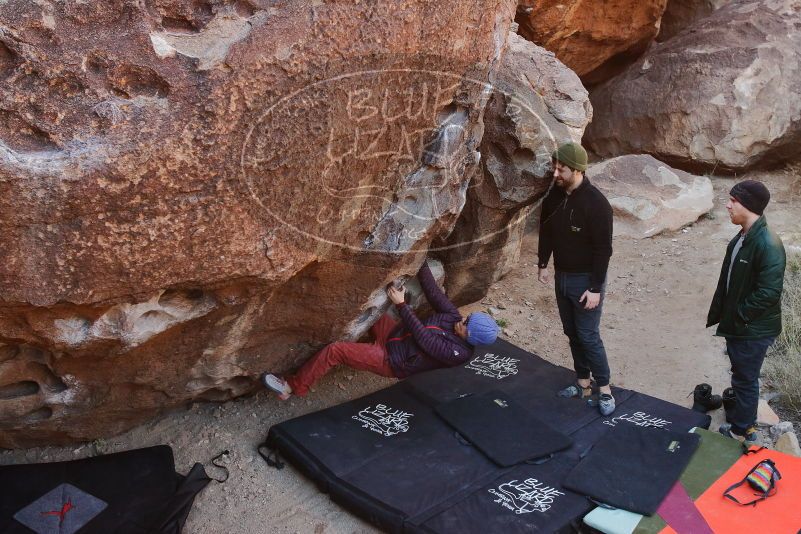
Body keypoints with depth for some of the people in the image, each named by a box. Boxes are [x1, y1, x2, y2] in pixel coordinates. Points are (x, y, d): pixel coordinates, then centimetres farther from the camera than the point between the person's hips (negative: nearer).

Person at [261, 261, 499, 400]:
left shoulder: (459, 353, -24)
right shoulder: (453, 316, -3)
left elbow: (422, 336, -25)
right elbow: (433, 291, -4)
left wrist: (401, 304, -25)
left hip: (390, 361, -8)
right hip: (394, 334, 8)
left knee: (334, 350, -16)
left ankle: (292, 387, 0)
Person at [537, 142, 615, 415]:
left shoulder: (596, 203, -22)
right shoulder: (554, 195, -2)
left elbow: (603, 249, -20)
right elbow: (546, 230, 12)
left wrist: (596, 288, -20)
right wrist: (543, 264, 10)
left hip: (586, 280, -7)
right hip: (562, 276, 7)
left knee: (588, 336, -2)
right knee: (572, 333, 15)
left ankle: (604, 390, 14)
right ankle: (583, 383, 29)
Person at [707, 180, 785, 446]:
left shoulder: (768, 245, -25)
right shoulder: (739, 240, 4)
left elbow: (768, 293, -26)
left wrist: (739, 315, -16)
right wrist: (719, 313, 11)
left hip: (754, 330, -9)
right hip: (737, 326, 9)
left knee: (745, 380, 6)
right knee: (743, 377, 22)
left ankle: (742, 432, 23)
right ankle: (744, 423, 40)